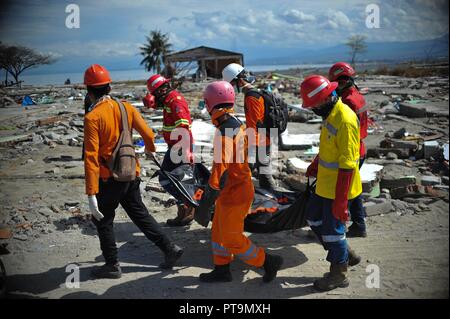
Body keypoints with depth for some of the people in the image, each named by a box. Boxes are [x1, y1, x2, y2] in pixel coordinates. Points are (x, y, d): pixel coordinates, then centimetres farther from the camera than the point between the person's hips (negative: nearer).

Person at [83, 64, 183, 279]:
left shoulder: (92, 118, -17)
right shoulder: (125, 107, -1)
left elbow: (91, 157, -21)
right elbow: (148, 134, 3)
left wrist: (91, 194, -20)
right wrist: (150, 149, 27)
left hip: (110, 178, -6)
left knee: (102, 220, 14)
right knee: (139, 213, 21)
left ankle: (112, 265, 21)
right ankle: (169, 248, 20)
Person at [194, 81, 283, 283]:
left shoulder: (224, 134, -27)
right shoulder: (237, 125, 2)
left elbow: (219, 174, -29)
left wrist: (204, 207, -24)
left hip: (232, 196, -9)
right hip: (240, 188, 9)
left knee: (232, 240, 6)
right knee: (219, 232, 20)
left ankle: (268, 262, 17)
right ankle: (222, 270, 32)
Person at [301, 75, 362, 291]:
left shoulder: (345, 120, -26)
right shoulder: (331, 114, 5)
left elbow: (347, 165, -26)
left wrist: (341, 200, -24)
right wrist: (315, 166, 28)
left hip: (338, 189, -10)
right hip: (324, 185, 10)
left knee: (332, 228, 4)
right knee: (314, 218, 19)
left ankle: (339, 274, 24)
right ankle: (346, 255, 34)